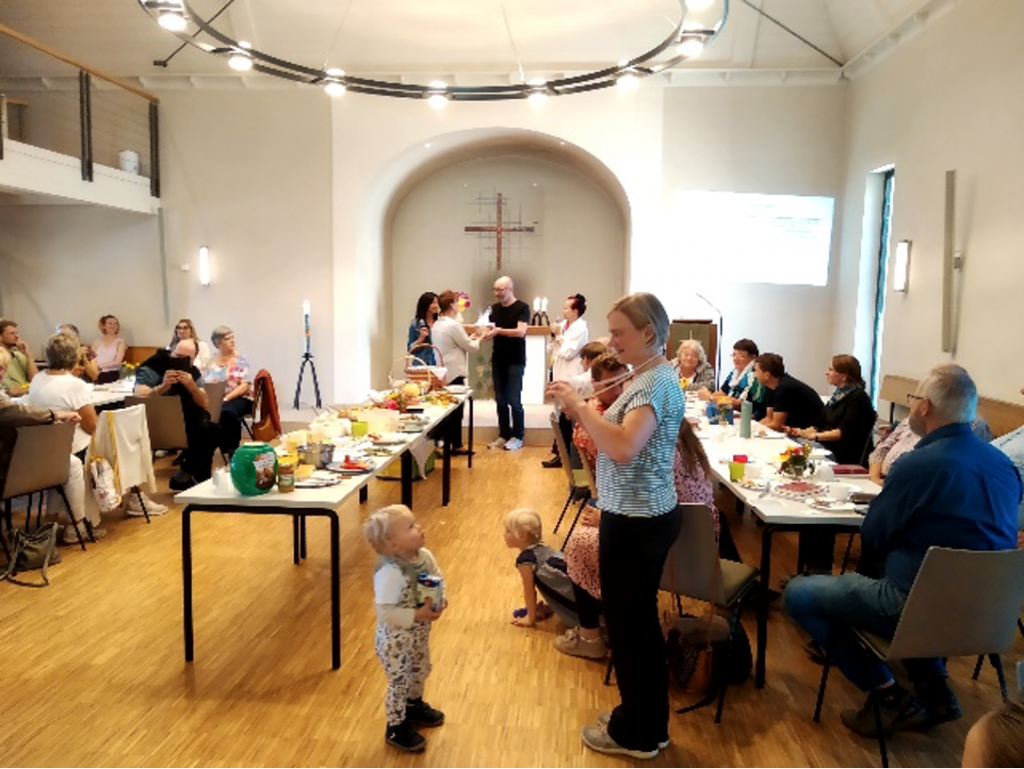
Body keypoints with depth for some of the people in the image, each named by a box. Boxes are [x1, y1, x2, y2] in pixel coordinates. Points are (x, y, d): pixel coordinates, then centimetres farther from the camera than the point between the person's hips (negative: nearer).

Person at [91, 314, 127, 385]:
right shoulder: (97, 342, 14)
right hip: (97, 375, 2)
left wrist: (100, 365, -12)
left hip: (112, 376, -2)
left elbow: (117, 362, -6)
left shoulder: (120, 342, 3)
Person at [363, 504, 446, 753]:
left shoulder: (424, 556, -12)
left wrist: (440, 601, -14)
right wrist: (419, 614, -33)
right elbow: (385, 613, -33)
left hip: (419, 633, 8)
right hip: (395, 640, -8)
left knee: (421, 671, 28)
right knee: (399, 683, 10)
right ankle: (396, 728, 34)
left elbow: (439, 581, 4)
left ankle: (414, 705, 56)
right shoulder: (390, 572, -35)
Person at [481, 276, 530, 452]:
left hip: (516, 361, -5)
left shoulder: (522, 307, -8)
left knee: (514, 400, -4)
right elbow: (490, 330, 14)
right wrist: (485, 333, -10)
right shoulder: (494, 308, 10)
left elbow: (521, 332, -20)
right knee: (500, 400, 9)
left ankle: (517, 437, 7)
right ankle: (503, 435, 18)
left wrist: (498, 330, -31)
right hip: (498, 360, 6)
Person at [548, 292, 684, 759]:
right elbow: (618, 438, 13)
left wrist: (578, 404, -26)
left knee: (628, 623, 4)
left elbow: (624, 447, -34)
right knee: (635, 620, 20)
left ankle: (637, 734, 22)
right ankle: (644, 721, 36)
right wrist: (580, 414, 0)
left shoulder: (656, 383, -20)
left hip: (638, 522, -10)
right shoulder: (648, 377, 11)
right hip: (636, 517, 10)